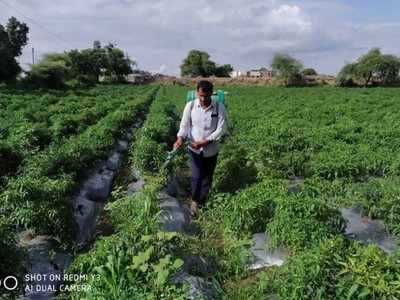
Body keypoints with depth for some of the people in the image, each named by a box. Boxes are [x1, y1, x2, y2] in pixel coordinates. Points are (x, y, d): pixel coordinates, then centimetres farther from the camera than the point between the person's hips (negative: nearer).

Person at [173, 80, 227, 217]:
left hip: (211, 150, 1)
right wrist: (180, 138, -26)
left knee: (207, 178, 13)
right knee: (197, 176, -8)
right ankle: (194, 200, 21)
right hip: (194, 149, -1)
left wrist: (205, 141, -23)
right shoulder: (190, 106, -10)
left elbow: (221, 129, -13)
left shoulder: (219, 108, -12)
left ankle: (201, 202, 35)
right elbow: (184, 124, -6)